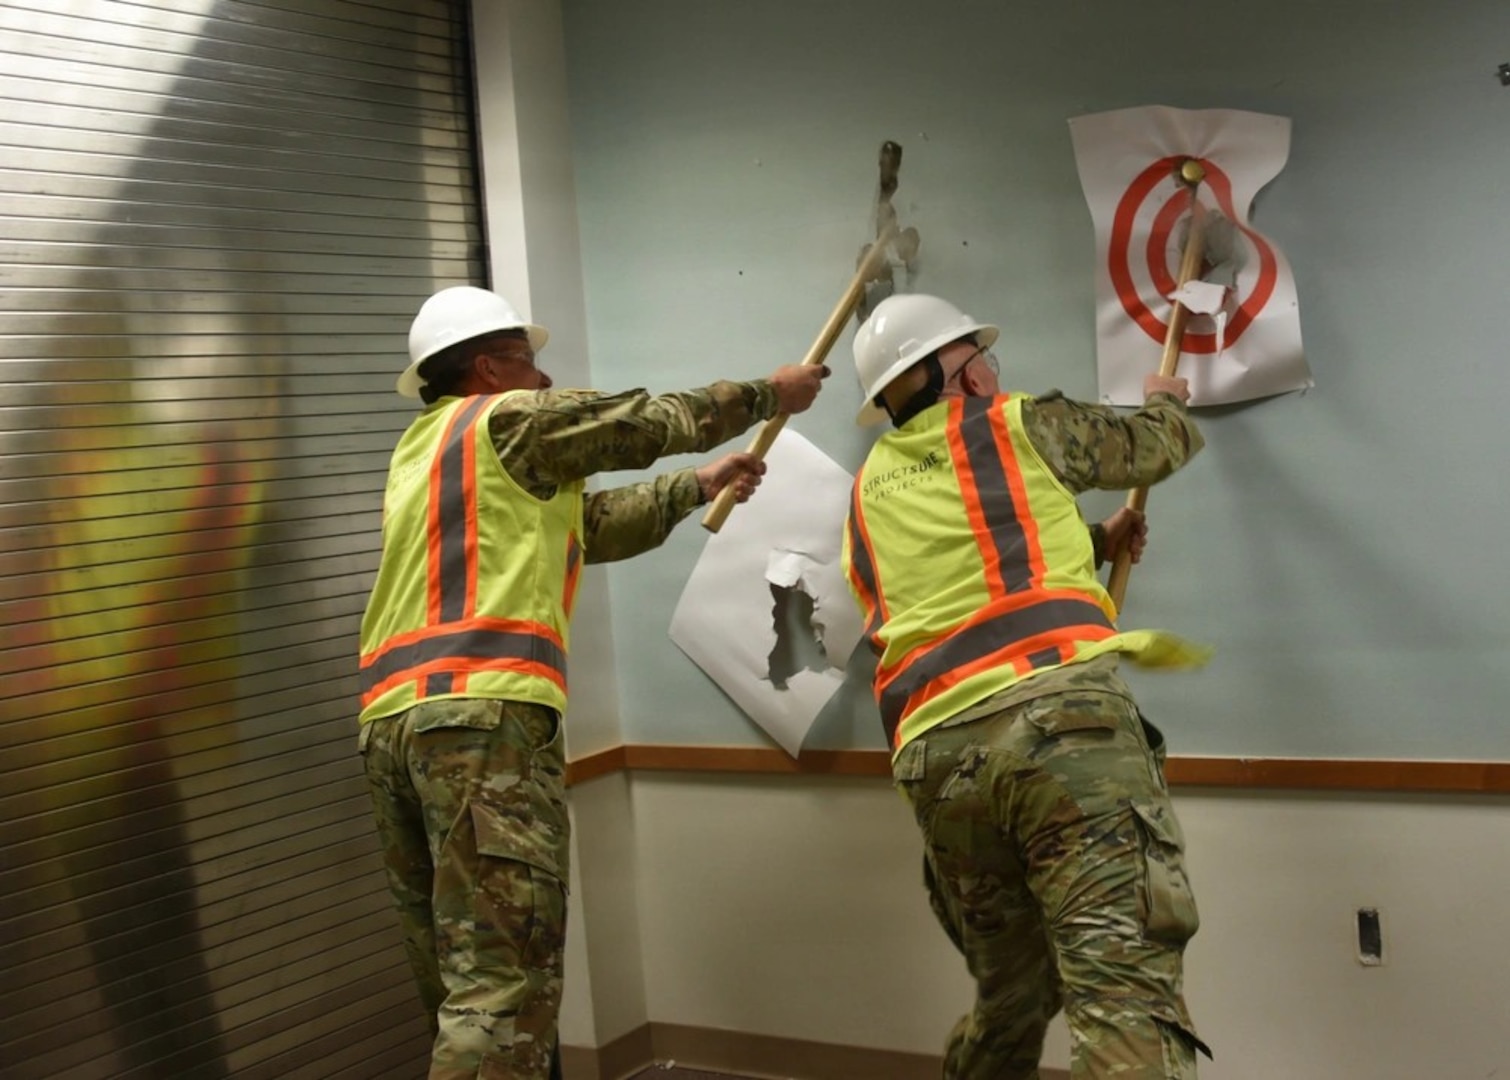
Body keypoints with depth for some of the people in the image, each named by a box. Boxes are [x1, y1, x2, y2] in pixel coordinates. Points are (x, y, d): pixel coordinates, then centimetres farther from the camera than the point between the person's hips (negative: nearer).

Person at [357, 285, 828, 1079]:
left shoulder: (421, 448, 29)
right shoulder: (512, 419, 5)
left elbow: (585, 525, 32)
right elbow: (660, 421, 13)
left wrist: (698, 487, 40)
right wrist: (769, 394, 29)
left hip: (392, 719, 9)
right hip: (483, 710, -9)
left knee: (458, 980, 12)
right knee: (504, 981, -12)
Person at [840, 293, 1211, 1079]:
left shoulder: (868, 498, 26)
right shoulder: (1017, 425, 14)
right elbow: (1156, 447, 29)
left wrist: (1093, 542, 41)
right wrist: (1166, 402, 49)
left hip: (936, 753, 6)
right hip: (1058, 713, -6)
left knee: (1011, 998, 22)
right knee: (1128, 992, -13)